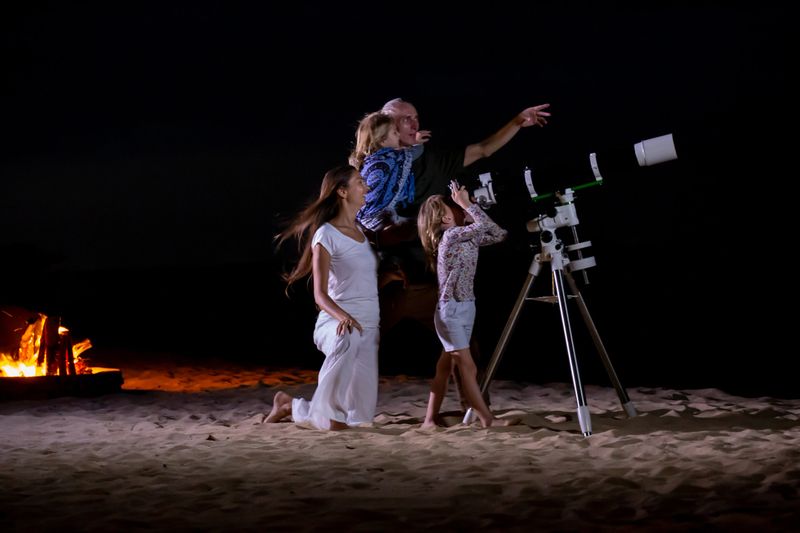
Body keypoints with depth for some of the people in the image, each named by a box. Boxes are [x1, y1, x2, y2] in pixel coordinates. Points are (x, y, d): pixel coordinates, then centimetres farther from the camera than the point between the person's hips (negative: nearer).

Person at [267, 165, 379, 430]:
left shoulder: (360, 230, 15)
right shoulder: (326, 234, -8)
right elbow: (320, 295, -14)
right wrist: (343, 316, -32)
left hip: (368, 327, 7)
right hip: (336, 322, -7)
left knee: (359, 418, 1)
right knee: (348, 341, -46)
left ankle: (292, 407, 25)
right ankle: (307, 404, -26)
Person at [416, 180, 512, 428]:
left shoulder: (468, 237, 11)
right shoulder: (450, 235, -12)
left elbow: (498, 233, 9)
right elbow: (483, 226, -22)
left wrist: (467, 206, 4)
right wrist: (465, 203, -11)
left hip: (466, 307, 8)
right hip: (450, 310, -8)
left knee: (446, 365, 9)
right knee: (468, 367, -7)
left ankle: (430, 420, 13)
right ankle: (487, 419, -7)